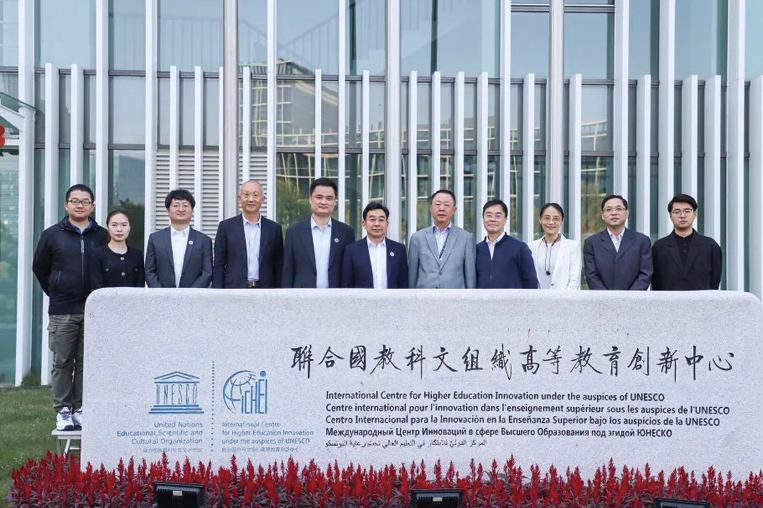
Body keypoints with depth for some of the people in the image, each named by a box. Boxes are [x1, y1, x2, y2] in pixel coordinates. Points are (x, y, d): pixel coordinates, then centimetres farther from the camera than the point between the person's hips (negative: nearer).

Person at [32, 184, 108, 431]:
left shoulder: (103, 236, 6)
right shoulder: (52, 234, 5)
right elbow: (39, 267, 14)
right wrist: (55, 293, 13)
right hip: (62, 311, 0)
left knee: (86, 362, 5)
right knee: (62, 363, 2)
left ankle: (81, 409, 13)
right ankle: (62, 411, 8)